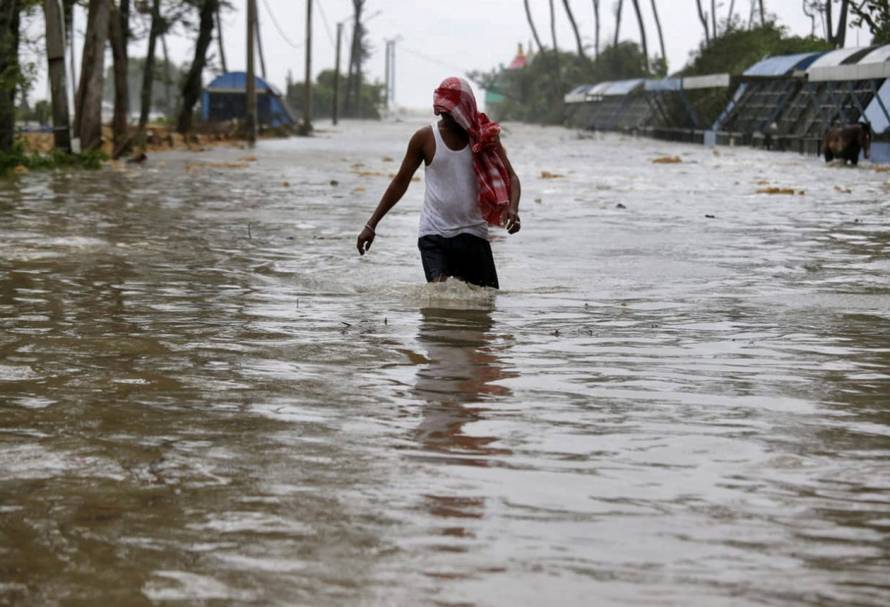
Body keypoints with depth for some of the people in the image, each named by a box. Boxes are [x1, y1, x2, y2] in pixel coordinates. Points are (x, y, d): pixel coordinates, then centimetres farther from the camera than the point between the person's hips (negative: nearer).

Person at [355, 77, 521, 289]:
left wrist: (512, 208, -22)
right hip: (434, 233, -2)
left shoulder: (485, 136, 0)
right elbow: (401, 182, 8)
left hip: (473, 232, 2)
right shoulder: (425, 138, -1)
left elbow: (510, 177, 0)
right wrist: (371, 225, 7)